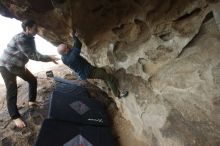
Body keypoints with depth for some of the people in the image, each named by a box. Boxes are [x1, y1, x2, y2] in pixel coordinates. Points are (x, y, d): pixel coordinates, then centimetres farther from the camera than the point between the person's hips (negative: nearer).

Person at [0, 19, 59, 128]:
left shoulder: (30, 39, 2)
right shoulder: (20, 38, -29)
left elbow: (34, 54, 4)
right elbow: (32, 55, -32)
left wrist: (49, 58, -8)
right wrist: (49, 58, -27)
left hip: (19, 66, 9)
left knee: (33, 80, 12)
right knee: (12, 90, -9)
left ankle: (32, 101, 30)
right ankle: (15, 116, 0)